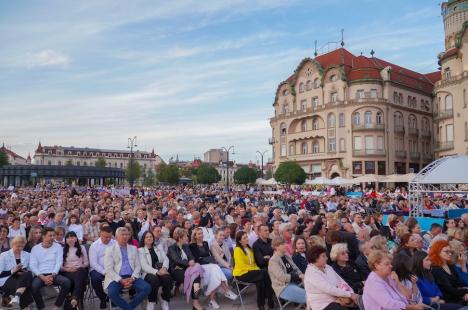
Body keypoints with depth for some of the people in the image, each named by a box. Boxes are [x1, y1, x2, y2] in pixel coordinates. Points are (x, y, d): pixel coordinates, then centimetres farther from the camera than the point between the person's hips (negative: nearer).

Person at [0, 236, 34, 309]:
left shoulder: (27, 255, 17)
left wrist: (25, 271, -10)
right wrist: (13, 271, -16)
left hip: (24, 278, 3)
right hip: (7, 280, -3)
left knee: (28, 275, -37)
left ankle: (17, 296, -52)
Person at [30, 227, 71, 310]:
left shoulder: (58, 247, 7)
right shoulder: (35, 248, 7)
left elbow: (59, 262, 0)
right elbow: (32, 265, -2)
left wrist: (52, 276, -16)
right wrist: (43, 277, -16)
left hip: (54, 274, 1)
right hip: (40, 275, 0)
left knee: (67, 282, -27)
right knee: (34, 286, -33)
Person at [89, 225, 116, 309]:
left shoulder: (115, 244, 5)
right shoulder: (94, 245, -1)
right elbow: (93, 263, -8)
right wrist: (104, 272, -19)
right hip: (98, 270, -1)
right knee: (96, 278, -33)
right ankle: (103, 299, -4)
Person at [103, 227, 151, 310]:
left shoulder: (134, 248, 15)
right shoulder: (110, 249, 4)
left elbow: (138, 266, 10)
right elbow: (108, 269, -5)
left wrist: (132, 278, -9)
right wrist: (121, 280, -16)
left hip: (131, 277, 3)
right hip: (117, 278, -2)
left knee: (147, 288, -21)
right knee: (112, 293, -33)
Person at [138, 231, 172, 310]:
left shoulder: (158, 249, 21)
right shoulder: (140, 250, 7)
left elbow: (166, 259, 8)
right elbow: (144, 266, -8)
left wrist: (164, 268, -16)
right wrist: (156, 272, -24)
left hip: (161, 272, 3)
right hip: (148, 273, -3)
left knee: (167, 278, -30)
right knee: (154, 279, -36)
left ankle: (165, 301, -11)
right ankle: (151, 302, -15)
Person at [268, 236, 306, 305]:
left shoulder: (287, 256, 15)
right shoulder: (273, 261, -10)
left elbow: (296, 269, 18)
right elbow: (282, 277, -16)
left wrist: (301, 275, -5)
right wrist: (298, 277, -11)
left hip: (295, 283, 8)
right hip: (283, 287, -8)